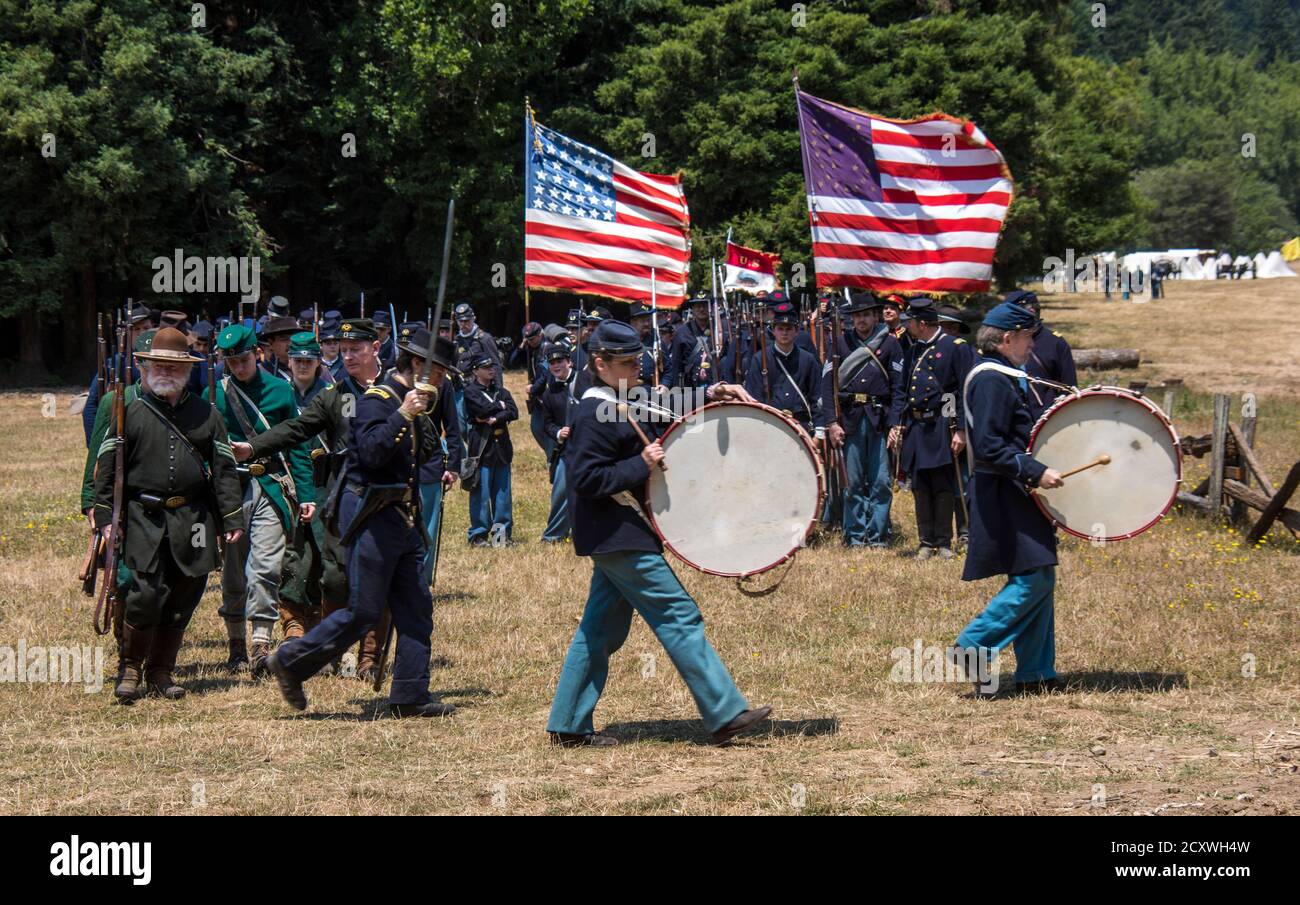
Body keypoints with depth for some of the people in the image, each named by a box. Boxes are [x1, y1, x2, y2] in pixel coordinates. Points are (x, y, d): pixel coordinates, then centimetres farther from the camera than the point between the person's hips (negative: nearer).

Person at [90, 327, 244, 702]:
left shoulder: (206, 415, 12)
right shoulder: (129, 412, 5)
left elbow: (224, 470, 11)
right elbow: (107, 467, 3)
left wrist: (232, 519, 5)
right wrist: (105, 517, -4)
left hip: (193, 522, 3)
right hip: (143, 518, -3)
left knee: (182, 600, 5)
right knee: (145, 594, -12)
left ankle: (161, 672, 18)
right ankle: (129, 669, 5)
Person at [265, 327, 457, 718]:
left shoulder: (413, 401, 16)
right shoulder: (377, 399, -13)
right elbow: (371, 453, -28)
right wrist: (403, 415, -31)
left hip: (402, 518, 9)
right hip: (371, 514, -9)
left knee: (416, 609, 6)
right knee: (363, 612, -6)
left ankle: (410, 696, 9)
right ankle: (290, 662, 7)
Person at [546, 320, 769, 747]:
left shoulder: (619, 407, 15)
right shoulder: (595, 416, -16)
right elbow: (586, 480, -21)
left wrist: (713, 392, 12)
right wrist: (641, 465, -21)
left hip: (615, 539, 11)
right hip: (621, 538, -11)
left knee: (601, 629, 11)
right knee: (680, 617, -9)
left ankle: (568, 726, 14)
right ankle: (726, 714, -7)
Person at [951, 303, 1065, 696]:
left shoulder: (1008, 378, 17)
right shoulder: (992, 380, -16)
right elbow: (988, 447, -24)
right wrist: (1036, 472, -25)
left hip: (1015, 495, 11)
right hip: (1004, 496, -11)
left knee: (1039, 579, 9)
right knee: (1033, 578, -14)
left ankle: (1036, 673, 12)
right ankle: (974, 646, -8)